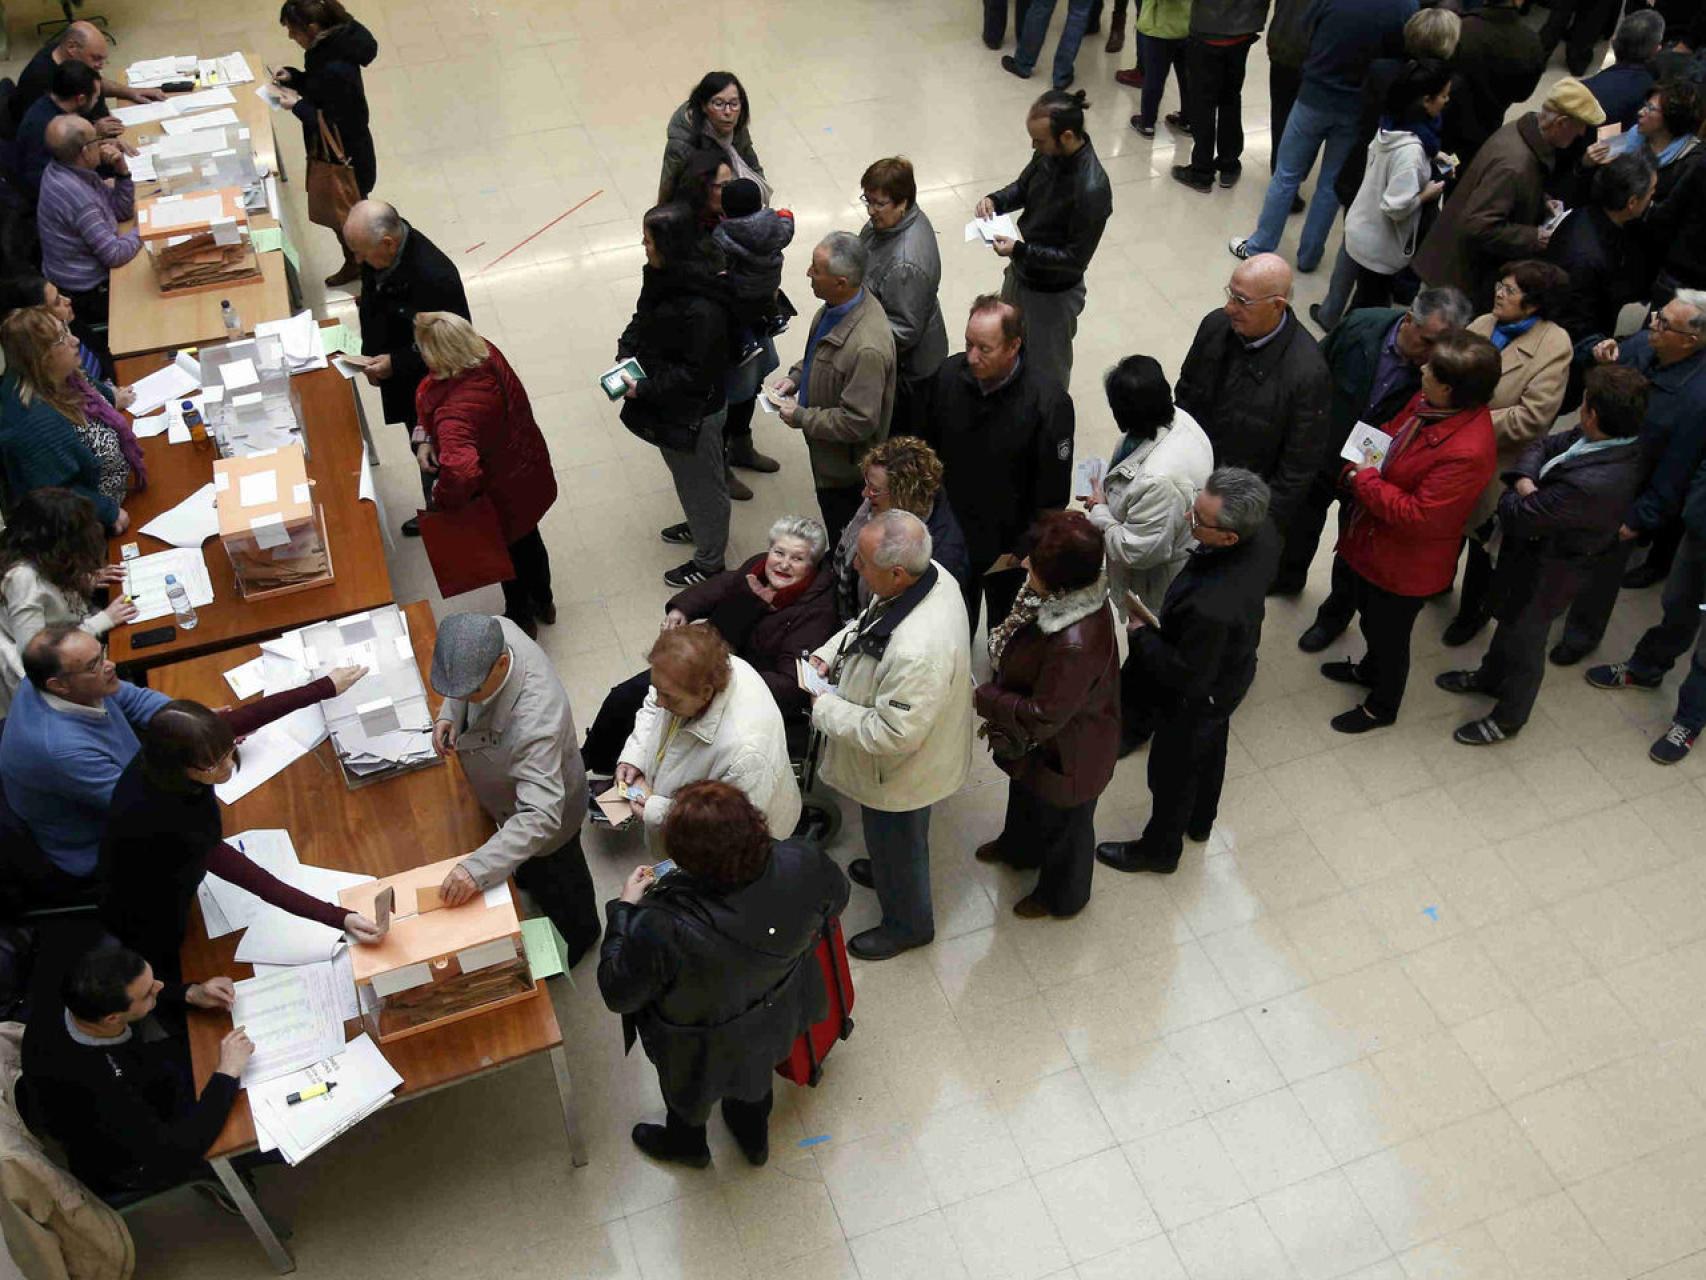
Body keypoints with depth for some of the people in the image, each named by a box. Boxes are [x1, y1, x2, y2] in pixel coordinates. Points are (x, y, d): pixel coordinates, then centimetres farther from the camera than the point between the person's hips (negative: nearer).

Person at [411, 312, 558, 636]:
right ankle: (543, 603, 59)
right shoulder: (486, 354, -19)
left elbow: (461, 471, -57)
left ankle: (521, 619, 52)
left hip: (504, 494, -7)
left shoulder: (456, 410, -44)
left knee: (509, 550, 23)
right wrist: (423, 437, -12)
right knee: (528, 539, 32)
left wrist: (442, 498, -36)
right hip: (530, 475, 7)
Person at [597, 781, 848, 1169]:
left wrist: (625, 907, -14)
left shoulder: (660, 929, -44)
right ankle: (754, 1137, 67)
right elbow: (835, 899, -9)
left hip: (703, 1052, -3)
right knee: (753, 1068, 37)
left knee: (687, 1083, 33)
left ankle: (686, 1143, 65)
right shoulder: (803, 864, -33)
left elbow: (618, 995, -23)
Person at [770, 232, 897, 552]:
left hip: (845, 463, -9)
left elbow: (858, 423, -32)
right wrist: (796, 376, -1)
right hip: (826, 454, 9)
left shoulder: (867, 348, -38)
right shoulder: (837, 304, -10)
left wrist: (801, 417, -22)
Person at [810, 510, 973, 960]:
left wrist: (825, 710, -22)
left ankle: (907, 924, 48)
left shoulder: (919, 651, -45)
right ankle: (886, 869, 64)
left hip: (901, 771, -8)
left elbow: (892, 735, -34)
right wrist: (828, 654, -9)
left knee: (896, 843, 21)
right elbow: (866, 621, 4)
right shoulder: (929, 574, -17)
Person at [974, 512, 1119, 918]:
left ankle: (1063, 895, 52)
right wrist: (998, 703, 4)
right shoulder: (1068, 596, -18)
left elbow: (1044, 717, -31)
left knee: (1062, 823, 23)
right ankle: (1019, 847, 67)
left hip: (1065, 753, -8)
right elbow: (1024, 663, 1)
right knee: (1025, 795, 36)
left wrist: (984, 699, -20)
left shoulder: (1075, 644, -45)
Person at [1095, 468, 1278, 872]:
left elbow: (1188, 677, -31)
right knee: (1210, 751, 32)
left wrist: (1141, 634, -19)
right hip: (1231, 669, 7)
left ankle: (1160, 849, 48)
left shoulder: (1210, 607, -47)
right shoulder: (1263, 534, -24)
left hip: (1198, 698, -7)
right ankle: (1200, 823, 60)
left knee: (1172, 772, 21)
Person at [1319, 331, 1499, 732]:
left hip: (1404, 563, -8)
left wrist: (1366, 480, -23)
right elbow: (1387, 438, 7)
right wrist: (1357, 469, -12)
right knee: (1371, 616, 31)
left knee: (1389, 635, 17)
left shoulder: (1467, 451, -36)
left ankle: (1382, 706, 43)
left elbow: (1418, 516, -32)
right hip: (1372, 541, 8)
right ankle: (1370, 669, 60)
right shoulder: (1426, 402, -11)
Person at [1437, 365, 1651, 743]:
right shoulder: (1616, 441, -16)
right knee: (1509, 620, 31)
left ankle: (1509, 718, 42)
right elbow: (1541, 446, -3)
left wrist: (1515, 493, -10)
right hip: (1526, 556, 8)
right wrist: (1526, 481, -21)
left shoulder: (1591, 484, -42)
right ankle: (1491, 677, 58)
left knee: (1524, 639, 17)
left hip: (1542, 573, -8)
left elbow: (1517, 518, -31)